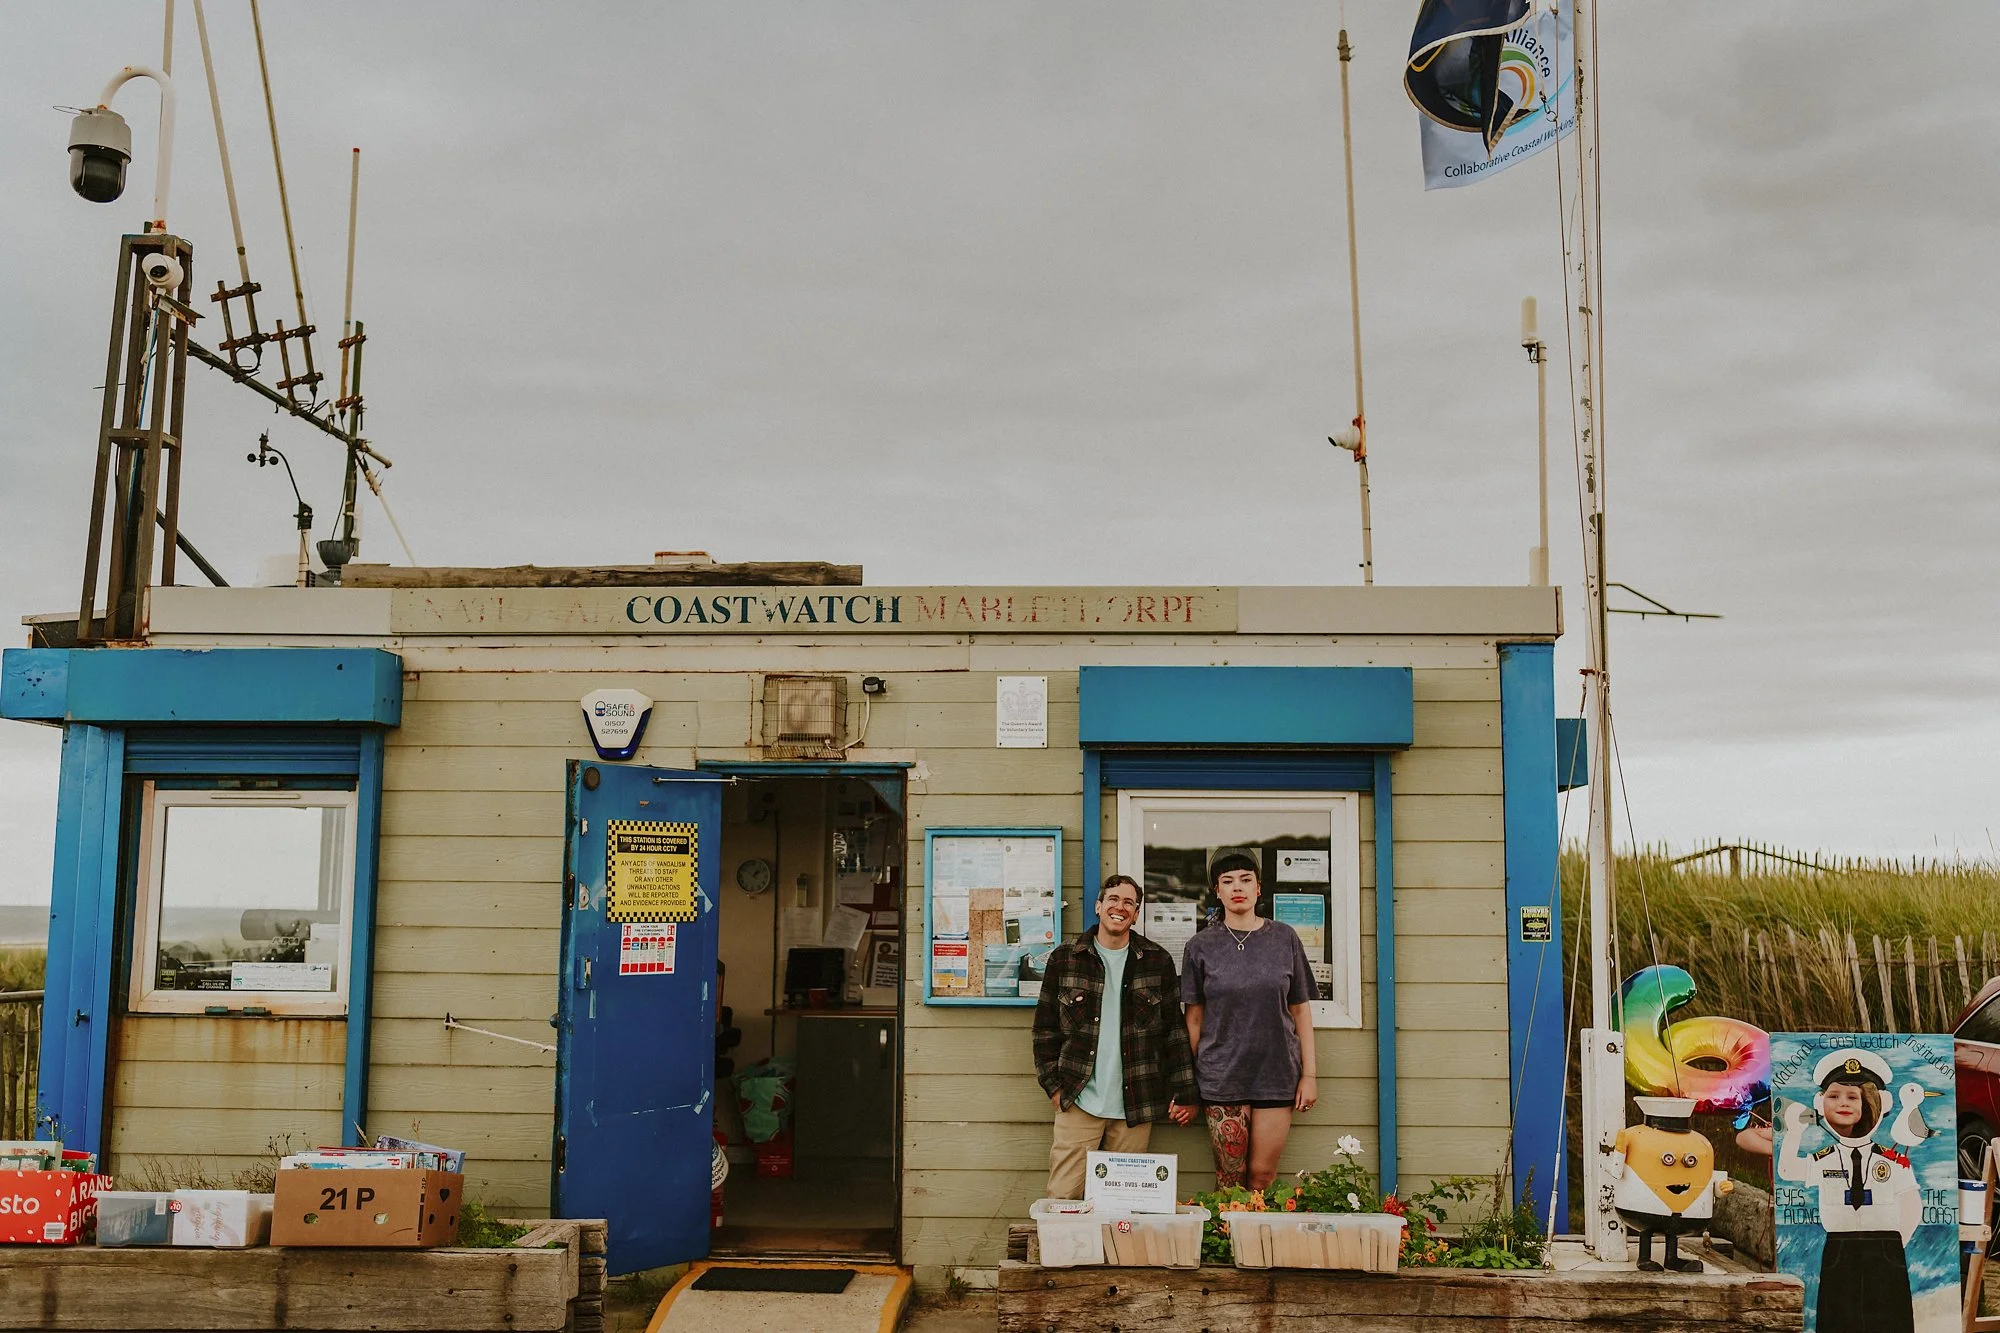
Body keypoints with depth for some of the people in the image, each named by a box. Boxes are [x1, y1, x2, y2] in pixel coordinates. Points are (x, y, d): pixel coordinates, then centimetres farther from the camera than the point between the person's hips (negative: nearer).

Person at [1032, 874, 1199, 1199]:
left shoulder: (1158, 961, 6)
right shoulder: (1064, 959, 5)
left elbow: (1175, 1028, 7)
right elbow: (1045, 1027, 9)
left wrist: (1184, 1092, 3)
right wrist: (1053, 1085, 1)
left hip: (1135, 1107, 1)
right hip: (1078, 1101, -1)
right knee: (1063, 1198, -4)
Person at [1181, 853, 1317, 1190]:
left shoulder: (1285, 939, 5)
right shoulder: (1201, 946, 4)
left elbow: (1301, 1010, 7)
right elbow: (1194, 1019, 5)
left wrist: (1309, 1074, 2)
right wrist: (1187, 1084, 2)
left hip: (1277, 1074, 1)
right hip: (1222, 1075, 0)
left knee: (1263, 1175, 2)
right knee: (1230, 1176, 2)